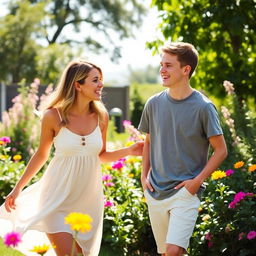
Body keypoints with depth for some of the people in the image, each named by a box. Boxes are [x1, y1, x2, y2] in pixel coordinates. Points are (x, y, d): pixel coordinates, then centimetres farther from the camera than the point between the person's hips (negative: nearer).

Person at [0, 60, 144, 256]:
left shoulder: (101, 116, -2)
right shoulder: (54, 116, -12)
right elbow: (41, 154, 2)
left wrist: (129, 151, -6)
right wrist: (18, 188, 5)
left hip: (89, 197, 4)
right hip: (58, 197, -4)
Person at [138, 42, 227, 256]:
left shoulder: (203, 107, -10)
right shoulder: (154, 104, 3)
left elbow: (221, 150, -5)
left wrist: (197, 181, -13)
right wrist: (144, 176, 6)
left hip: (186, 192, -5)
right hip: (156, 192, 5)